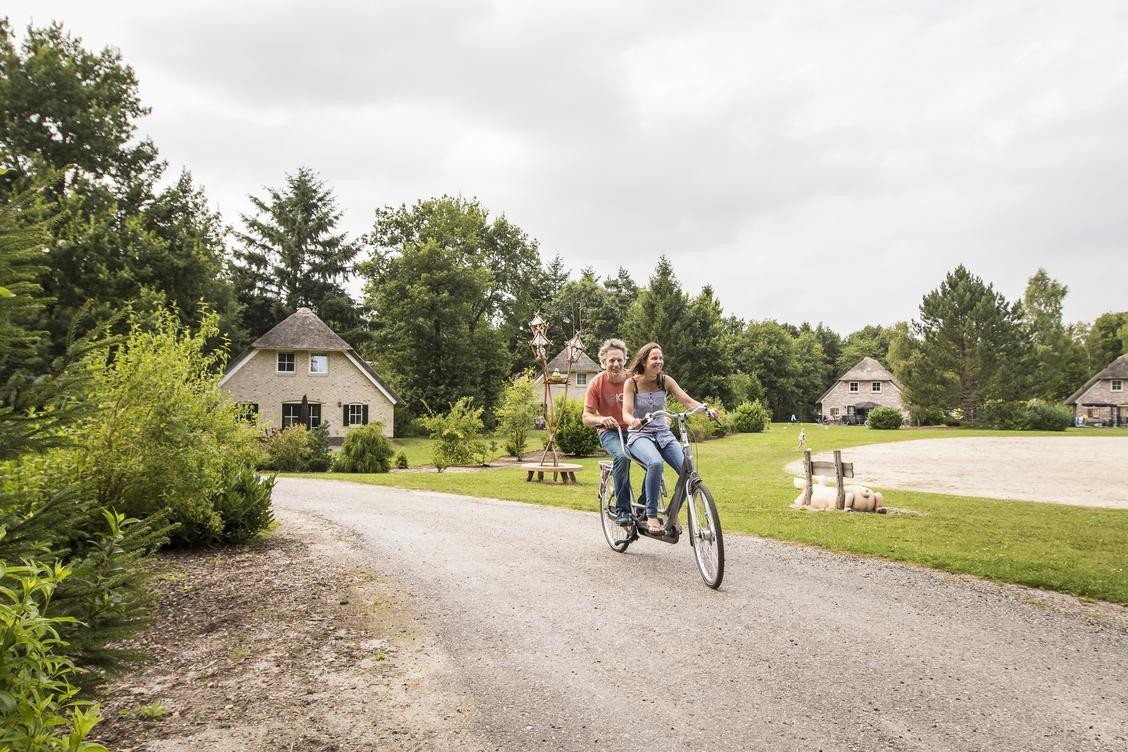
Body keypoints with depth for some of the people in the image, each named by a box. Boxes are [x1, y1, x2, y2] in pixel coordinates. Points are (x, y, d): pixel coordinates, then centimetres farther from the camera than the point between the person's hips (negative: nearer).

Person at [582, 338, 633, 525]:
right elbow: (586, 417, -9)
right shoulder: (597, 383, -9)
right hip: (610, 432, -2)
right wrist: (601, 419, -31)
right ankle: (622, 509, -24)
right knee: (621, 456, -35)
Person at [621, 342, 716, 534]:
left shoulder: (665, 380, 1)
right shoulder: (632, 382, -7)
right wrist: (633, 421, -42)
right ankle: (651, 516, -24)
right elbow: (626, 413, -17)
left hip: (663, 434, 4)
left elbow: (687, 401, -10)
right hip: (639, 435, -4)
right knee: (655, 463, -37)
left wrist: (706, 409, -30)